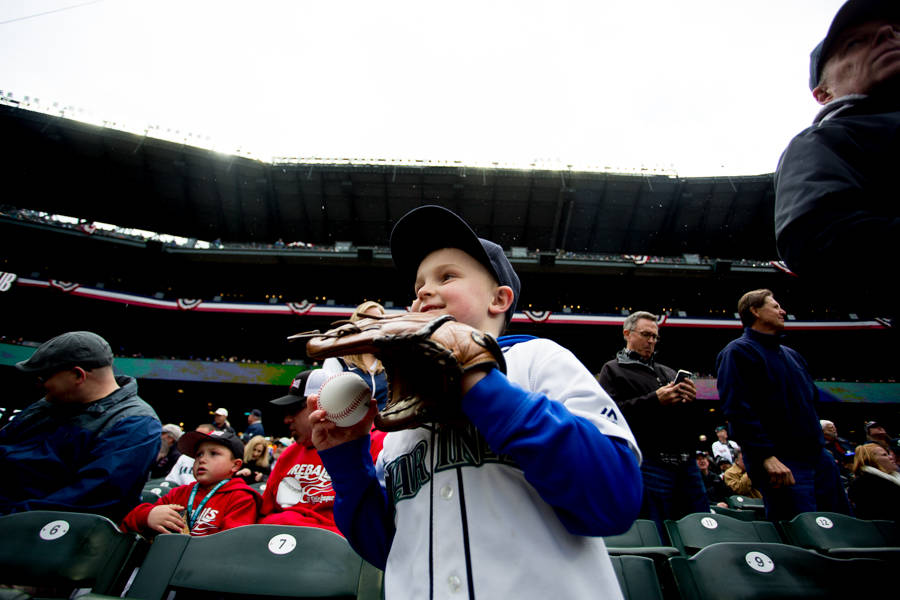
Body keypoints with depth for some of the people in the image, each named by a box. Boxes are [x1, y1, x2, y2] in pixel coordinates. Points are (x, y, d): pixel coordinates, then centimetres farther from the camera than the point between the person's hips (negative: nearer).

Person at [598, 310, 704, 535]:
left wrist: (690, 400, -2)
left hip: (686, 461, 6)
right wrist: (655, 400, -17)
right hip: (650, 463, -6)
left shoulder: (667, 372, 23)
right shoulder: (613, 370, 4)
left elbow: (693, 420, 21)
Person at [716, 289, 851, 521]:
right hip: (780, 463, -8)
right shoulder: (738, 352, -10)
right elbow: (738, 409, -20)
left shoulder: (791, 354, 19)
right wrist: (767, 456, -25)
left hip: (819, 456, 9)